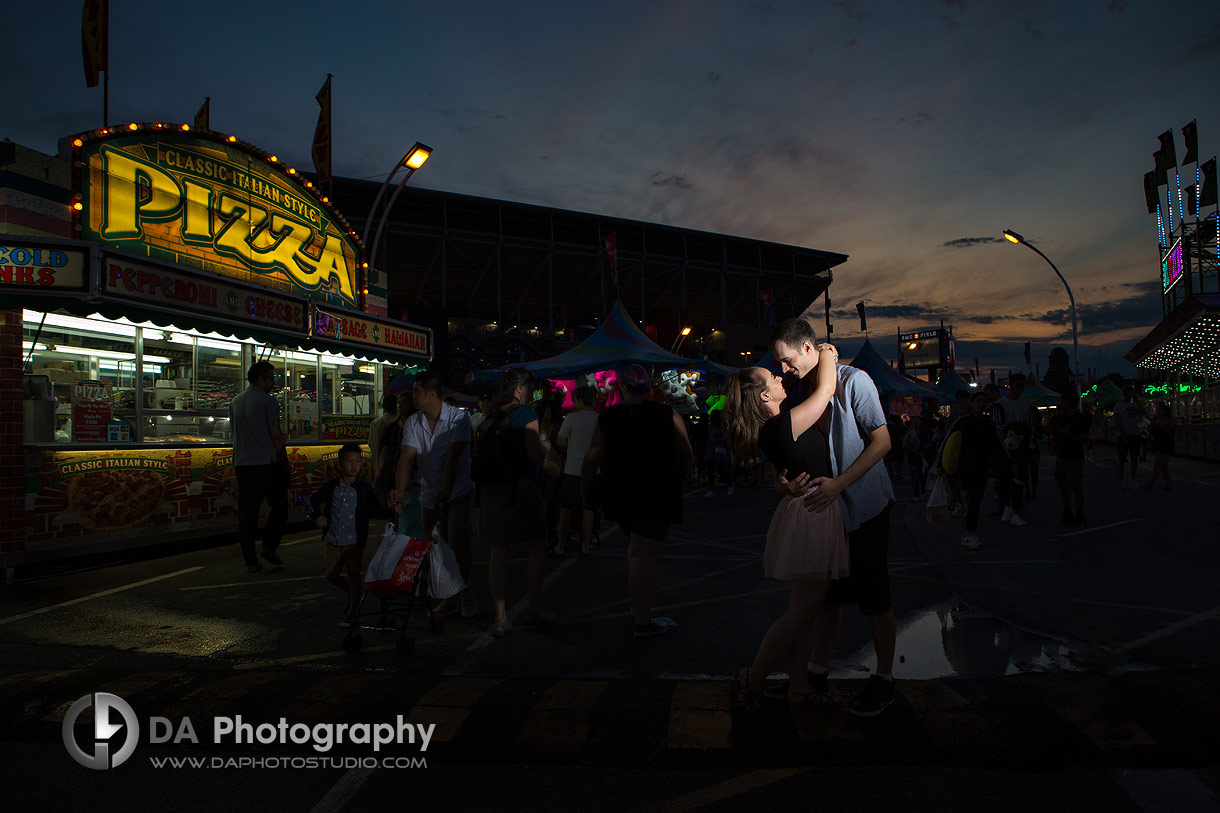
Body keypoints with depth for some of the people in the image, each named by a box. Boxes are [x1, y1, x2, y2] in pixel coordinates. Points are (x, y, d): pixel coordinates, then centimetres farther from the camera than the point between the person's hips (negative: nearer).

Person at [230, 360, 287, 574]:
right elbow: (276, 435, -9)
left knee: (246, 512, 5)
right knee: (279, 506, 9)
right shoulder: (267, 401, -7)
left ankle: (250, 561, 6)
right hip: (267, 462, -6)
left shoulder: (235, 401, 14)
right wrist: (285, 461, -1)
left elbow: (236, 432, 19)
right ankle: (269, 546, -1)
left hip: (242, 463, 6)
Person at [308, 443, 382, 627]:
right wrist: (318, 515, 2)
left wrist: (361, 515, -4)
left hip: (354, 541, -3)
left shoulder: (364, 489, -6)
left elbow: (377, 509, 7)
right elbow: (314, 498, 16)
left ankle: (351, 613, 11)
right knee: (331, 575, 11)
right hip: (333, 541, 3)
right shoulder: (331, 485, -1)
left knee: (354, 574, -1)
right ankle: (356, 594, 36)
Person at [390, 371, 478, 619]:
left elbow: (454, 456, -21)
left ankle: (466, 593, 10)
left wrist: (446, 488, -31)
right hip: (429, 494, 5)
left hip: (457, 493, -5)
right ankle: (449, 596, 21)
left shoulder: (458, 418, -11)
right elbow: (407, 456, -7)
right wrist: (400, 489, -21)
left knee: (459, 545, -10)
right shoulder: (413, 423, 3)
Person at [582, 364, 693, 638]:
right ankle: (642, 622, 3)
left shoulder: (606, 418, -2)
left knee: (635, 550, 21)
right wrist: (678, 478, 18)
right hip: (657, 496, -4)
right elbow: (687, 454, 0)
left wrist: (584, 491, 9)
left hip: (620, 498, 4)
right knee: (644, 555, -3)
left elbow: (592, 459, -4)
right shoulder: (667, 415, -6)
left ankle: (637, 610, 29)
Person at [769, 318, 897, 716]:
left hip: (865, 506, -5)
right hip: (826, 507, 5)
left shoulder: (853, 380, -12)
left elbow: (882, 441, -14)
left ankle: (884, 680, 20)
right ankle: (818, 673, 24)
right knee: (827, 593, 12)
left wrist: (839, 484, -22)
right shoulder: (801, 391, 6)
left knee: (873, 595, 4)